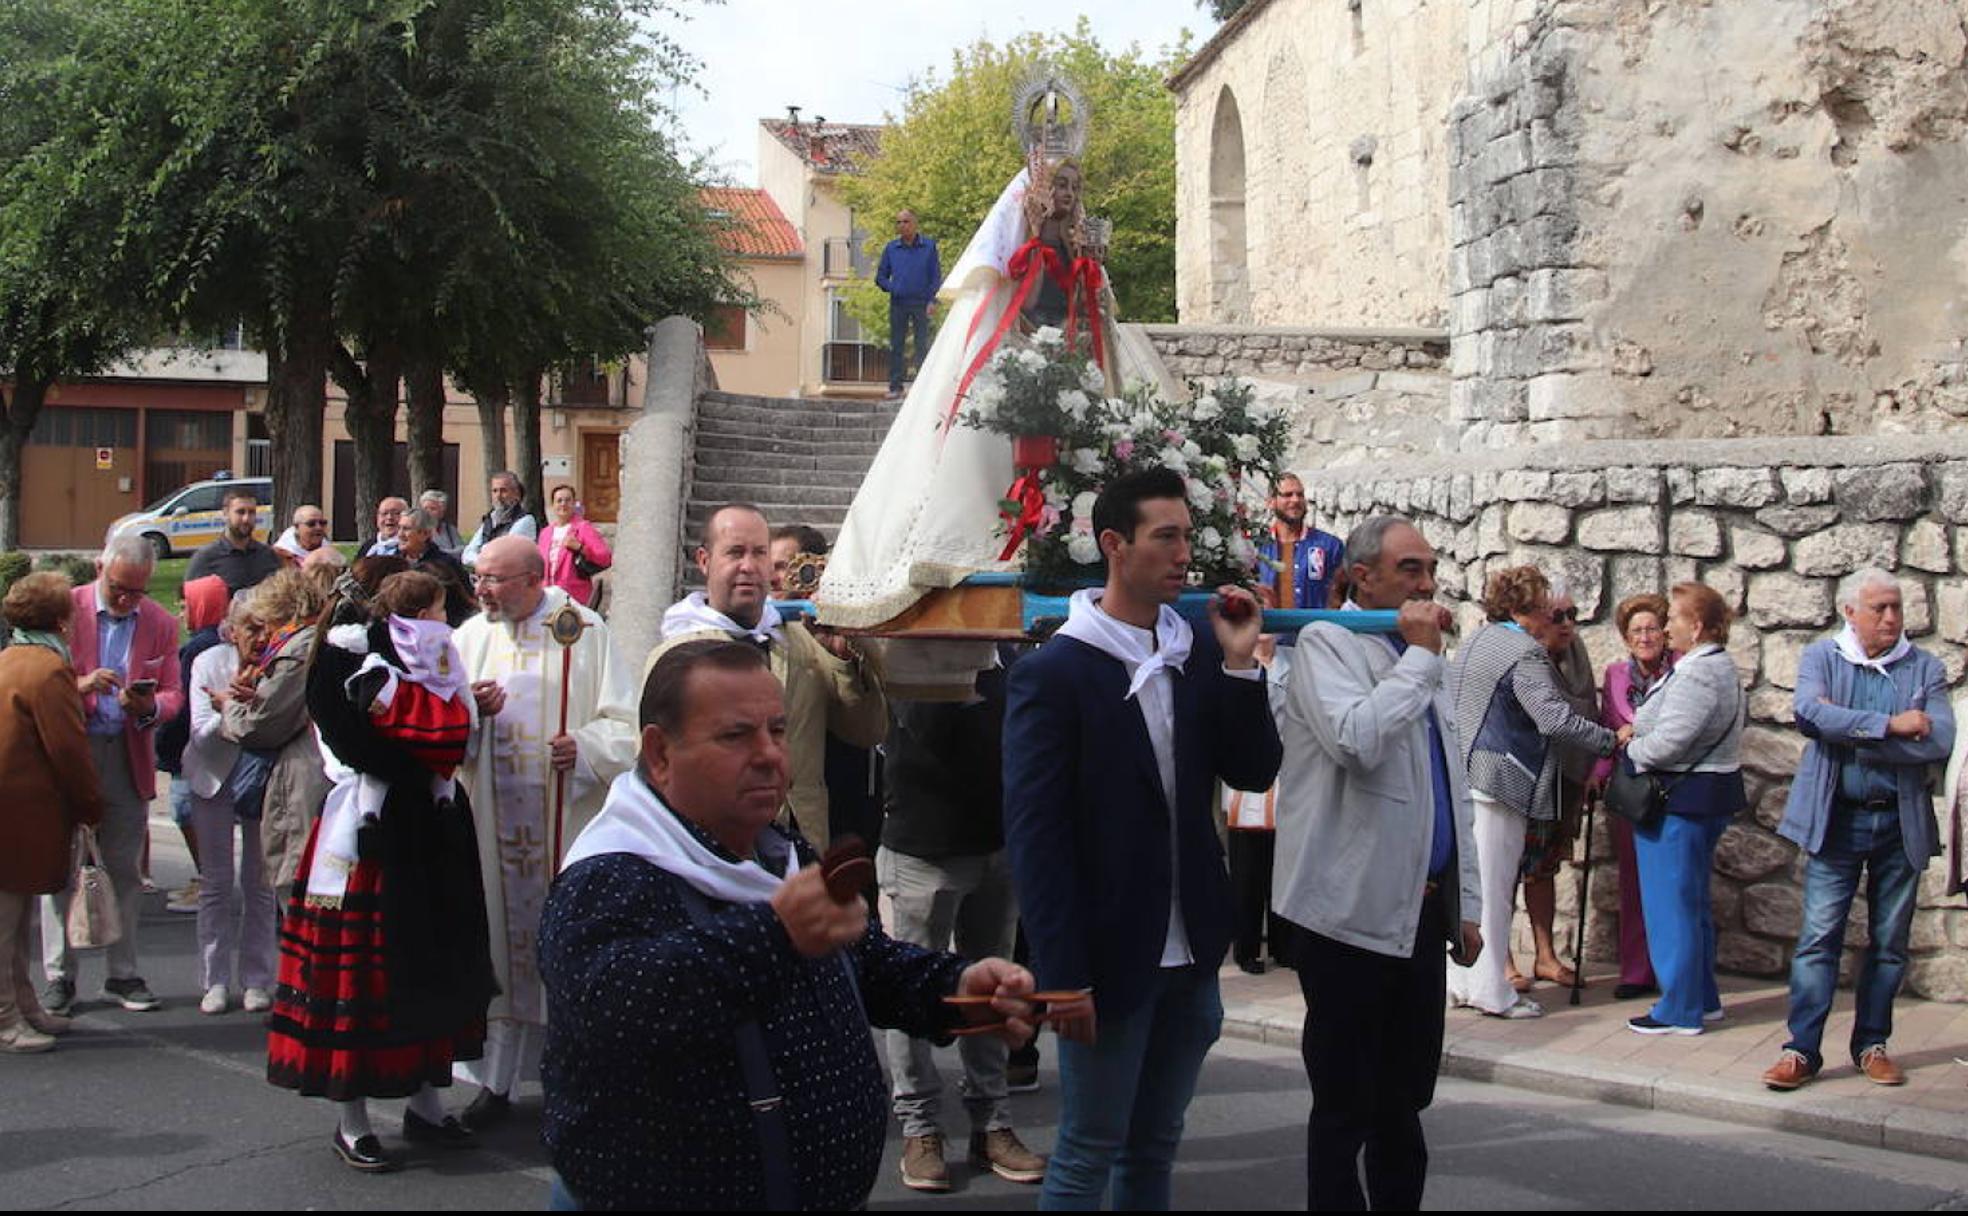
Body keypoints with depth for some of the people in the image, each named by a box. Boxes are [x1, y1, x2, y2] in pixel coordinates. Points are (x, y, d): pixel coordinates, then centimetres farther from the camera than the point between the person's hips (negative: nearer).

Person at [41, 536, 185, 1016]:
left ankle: (123, 975, 15)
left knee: (124, 869, 7)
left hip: (128, 757, 2)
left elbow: (173, 694, 8)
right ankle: (59, 976, 9)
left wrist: (149, 707, -15)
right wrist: (80, 684, -20)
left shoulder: (160, 624, 6)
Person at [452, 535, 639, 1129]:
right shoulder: (470, 636, 10)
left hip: (567, 815, -3)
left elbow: (624, 723, -3)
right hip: (493, 816, 3)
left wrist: (586, 746, -22)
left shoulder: (585, 632, -1)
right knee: (500, 940, 4)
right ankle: (496, 1076, 12)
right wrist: (467, 711, -10)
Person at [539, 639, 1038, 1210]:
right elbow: (609, 1006, -40)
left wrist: (959, 988, -2)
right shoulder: (609, 882, -21)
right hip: (668, 1195, -8)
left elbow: (874, 965, 18)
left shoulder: (788, 856, 8)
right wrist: (774, 934, -49)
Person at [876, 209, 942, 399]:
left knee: (923, 345, -2)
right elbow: (881, 276, 13)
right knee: (896, 346, 2)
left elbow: (936, 276, 3)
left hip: (921, 303, -2)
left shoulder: (929, 246, 4)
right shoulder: (890, 248, 9)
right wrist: (892, 288, -5)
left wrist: (932, 301, -7)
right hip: (898, 304, 2)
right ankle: (895, 386, 6)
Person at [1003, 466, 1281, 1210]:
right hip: (1108, 956, -6)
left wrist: (1238, 663, -8)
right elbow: (1034, 835, -14)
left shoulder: (1199, 652, 5)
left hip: (1190, 954, 6)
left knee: (1154, 1150, 17)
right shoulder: (1051, 674, -13)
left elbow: (1255, 772, 4)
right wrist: (1064, 977, -17)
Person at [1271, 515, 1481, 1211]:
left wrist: (1466, 904, 19)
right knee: (1345, 1108, 1)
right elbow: (1355, 740, -29)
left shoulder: (1425, 658, 17)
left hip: (1422, 911, 8)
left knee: (1404, 1103, 14)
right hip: (1351, 912, -7)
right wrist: (1419, 655, -17)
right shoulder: (1326, 643, -8)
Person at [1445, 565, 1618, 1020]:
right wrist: (1611, 740, -13)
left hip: (1460, 774, 9)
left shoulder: (1475, 642, 15)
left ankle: (1461, 981, 19)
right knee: (1492, 886, -3)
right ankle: (1491, 991, 2)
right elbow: (1555, 718, -21)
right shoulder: (1525, 653, -13)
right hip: (1496, 781, -9)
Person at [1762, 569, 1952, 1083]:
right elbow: (1810, 714, -18)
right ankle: (1802, 1049, 1)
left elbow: (1940, 740, -12)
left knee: (1889, 943, 10)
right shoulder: (1820, 657, 2)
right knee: (1818, 938, -3)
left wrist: (1850, 735, -16)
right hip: (1836, 820, -2)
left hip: (1901, 822, 2)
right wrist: (1889, 725, -19)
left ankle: (1871, 1045, 22)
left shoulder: (1925, 668, 4)